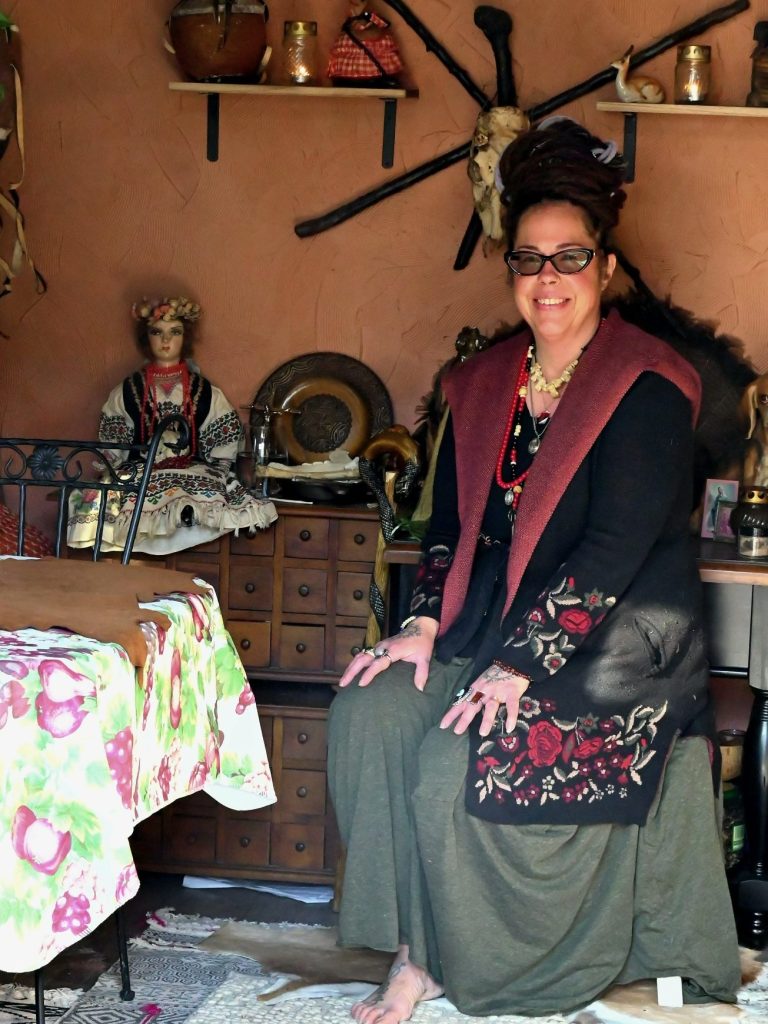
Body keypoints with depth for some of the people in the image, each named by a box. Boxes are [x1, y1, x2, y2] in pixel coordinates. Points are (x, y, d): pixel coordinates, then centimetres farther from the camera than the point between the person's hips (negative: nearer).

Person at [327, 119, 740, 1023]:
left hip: (618, 637, -6)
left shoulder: (646, 387, -12)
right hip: (495, 616, 7)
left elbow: (616, 546, -19)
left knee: (460, 766, -24)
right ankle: (414, 951, -9)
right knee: (372, 710, -16)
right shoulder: (485, 383, 10)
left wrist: (522, 663, -23)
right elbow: (450, 522, 11)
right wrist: (425, 624, -6)